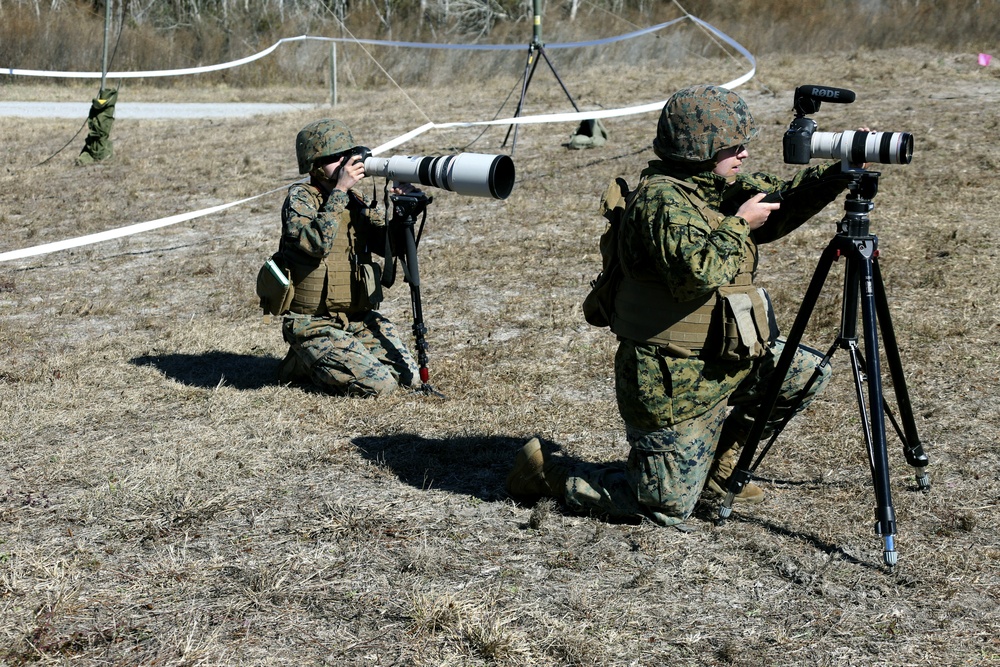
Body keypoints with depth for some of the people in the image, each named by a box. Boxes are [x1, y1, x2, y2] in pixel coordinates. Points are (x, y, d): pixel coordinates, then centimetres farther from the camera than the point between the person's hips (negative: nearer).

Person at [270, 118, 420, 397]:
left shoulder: (355, 199, 9)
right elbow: (317, 243, -28)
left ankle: (325, 359, 16)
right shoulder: (300, 198, -10)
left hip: (359, 318, 7)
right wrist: (339, 190, -25)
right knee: (379, 384, -20)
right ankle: (303, 364, 4)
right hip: (315, 324, -7)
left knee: (409, 378, -2)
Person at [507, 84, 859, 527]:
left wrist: (837, 175, -7)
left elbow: (778, 202, 8)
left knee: (810, 374, 12)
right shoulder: (661, 198, -21)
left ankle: (716, 467, 21)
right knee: (668, 508, -3)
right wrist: (739, 225, -20)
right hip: (673, 383, -9)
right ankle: (548, 473, 14)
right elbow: (697, 271, -34)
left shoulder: (717, 186, 6)